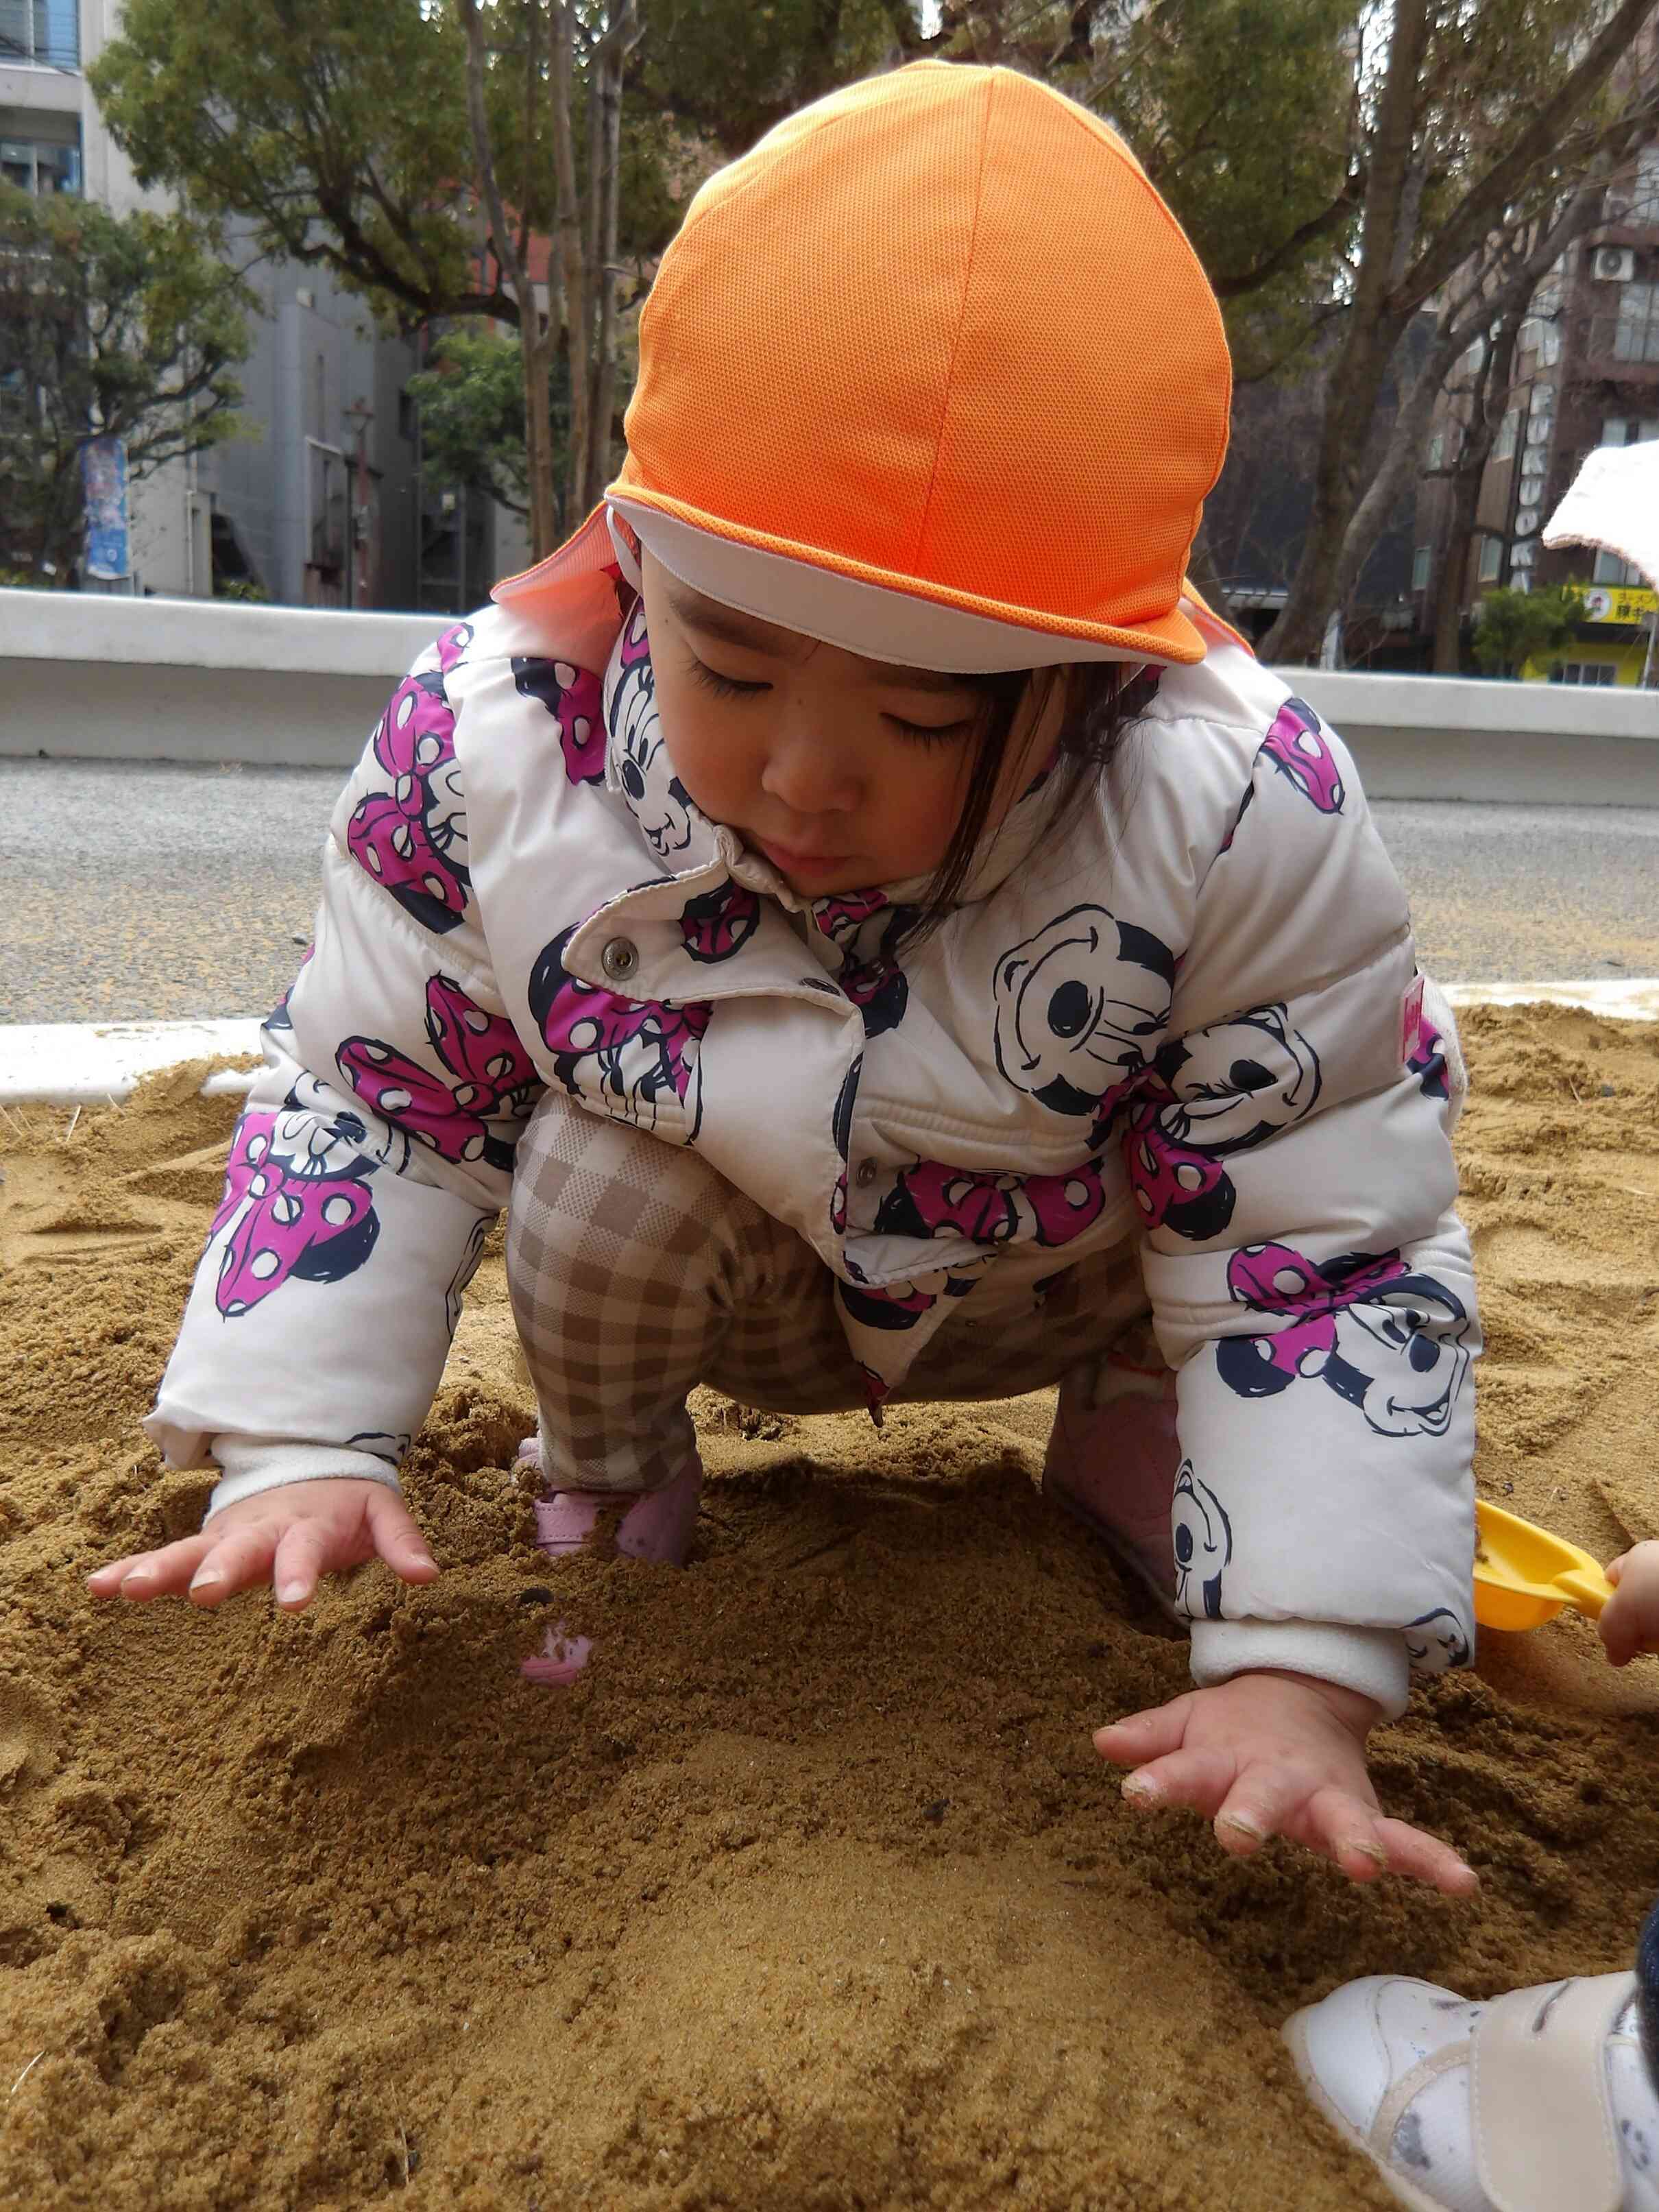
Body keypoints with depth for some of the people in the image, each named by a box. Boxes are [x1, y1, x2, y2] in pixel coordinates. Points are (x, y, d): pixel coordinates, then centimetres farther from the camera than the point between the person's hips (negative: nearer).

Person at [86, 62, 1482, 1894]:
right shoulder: (485, 743, -26)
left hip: (1066, 1275, 1)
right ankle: (610, 1469, 5)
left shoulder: (1238, 825, -32)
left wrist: (1300, 1673, -29)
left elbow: (1330, 1250, -23)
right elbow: (366, 1095, -12)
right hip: (733, 1282, 0)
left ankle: (1125, 1429, 12)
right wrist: (301, 1448, -22)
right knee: (603, 1179, -30)